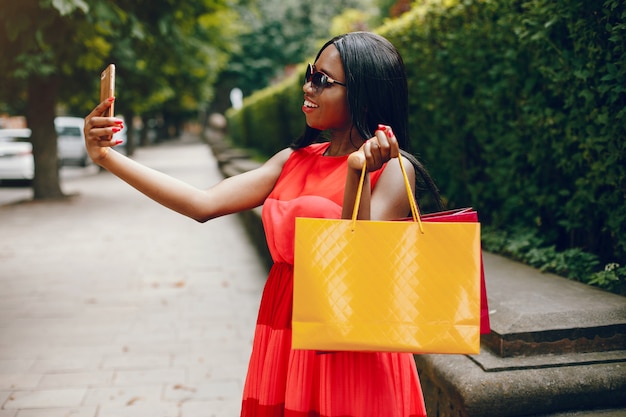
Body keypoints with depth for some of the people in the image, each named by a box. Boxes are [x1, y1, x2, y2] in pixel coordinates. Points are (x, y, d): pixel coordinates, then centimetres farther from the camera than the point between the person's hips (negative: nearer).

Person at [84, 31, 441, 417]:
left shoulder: (391, 169, -10)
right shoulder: (295, 160, 5)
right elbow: (205, 204, -2)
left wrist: (357, 174, -27)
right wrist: (107, 157, -6)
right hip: (283, 333, 5)